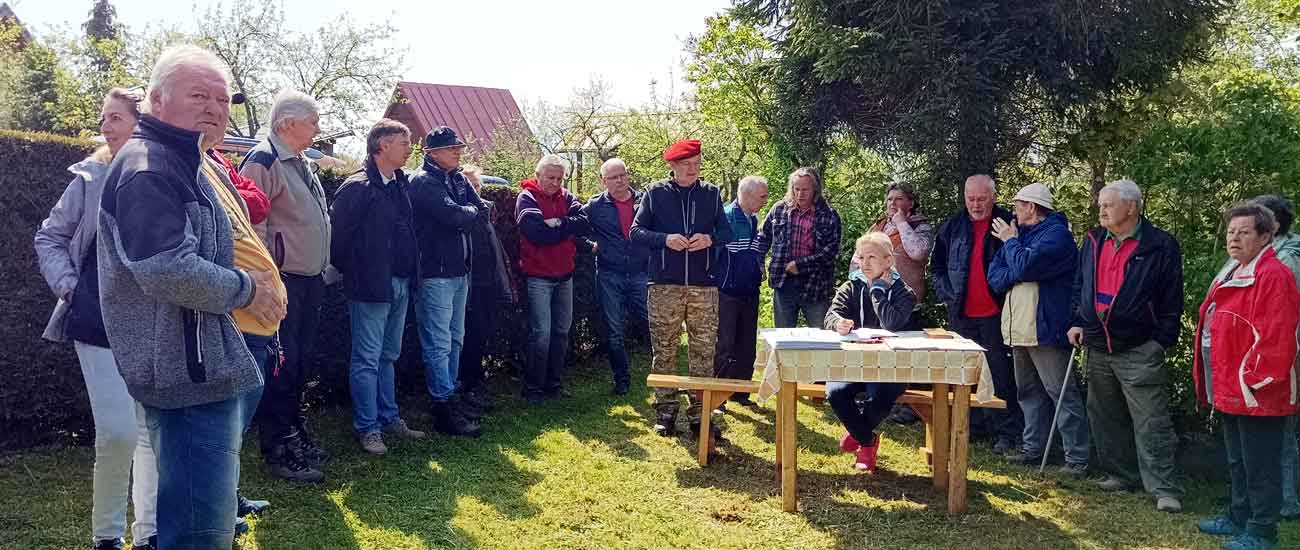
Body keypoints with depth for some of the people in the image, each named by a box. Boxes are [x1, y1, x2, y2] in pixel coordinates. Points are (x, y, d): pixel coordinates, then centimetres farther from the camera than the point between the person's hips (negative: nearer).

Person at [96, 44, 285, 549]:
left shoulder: (186, 164, 17)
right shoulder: (147, 167, -16)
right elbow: (170, 270, -27)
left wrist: (250, 284, 12)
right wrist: (245, 289, -12)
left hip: (206, 366, 11)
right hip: (188, 371, -11)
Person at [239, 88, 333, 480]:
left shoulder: (302, 164, 17)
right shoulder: (264, 161, -13)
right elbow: (252, 223, -19)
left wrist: (323, 268, 22)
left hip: (310, 281, 9)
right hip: (283, 282, -9)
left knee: (300, 360, 16)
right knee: (281, 364, -4)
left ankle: (293, 432, 28)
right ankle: (277, 452, 4)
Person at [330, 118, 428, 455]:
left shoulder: (399, 185, 10)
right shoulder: (358, 187, -14)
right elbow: (336, 232, -14)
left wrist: (409, 275, 12)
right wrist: (351, 272, -4)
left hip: (400, 285, 8)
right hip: (371, 287, -8)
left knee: (388, 356, 17)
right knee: (367, 359, 1)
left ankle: (389, 418, 27)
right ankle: (367, 428, 10)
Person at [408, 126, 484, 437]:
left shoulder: (458, 179, 14)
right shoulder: (424, 181, -11)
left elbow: (483, 213, 5)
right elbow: (454, 215, -22)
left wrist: (462, 218, -10)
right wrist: (471, 212, -4)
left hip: (459, 271, 9)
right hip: (435, 273, -9)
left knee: (455, 340, 15)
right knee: (439, 344, -6)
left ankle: (447, 397, 25)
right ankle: (445, 411, -3)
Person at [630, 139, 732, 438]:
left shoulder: (712, 193, 10)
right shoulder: (655, 192, 4)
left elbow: (727, 231, 12)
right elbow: (636, 231, 2)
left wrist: (710, 239, -10)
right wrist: (665, 239, -15)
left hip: (704, 285, 2)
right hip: (665, 285, -1)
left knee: (704, 350, 2)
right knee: (663, 350, 3)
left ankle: (699, 413, 11)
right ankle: (665, 411, 13)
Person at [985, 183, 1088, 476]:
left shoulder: (1056, 233, -8)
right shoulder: (1020, 233, 19)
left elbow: (1024, 266, -22)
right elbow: (994, 276, 11)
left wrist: (1011, 241, -4)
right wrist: (1017, 274, -9)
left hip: (1045, 328, -9)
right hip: (1019, 328, 9)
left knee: (1063, 394, -6)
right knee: (1029, 393, 14)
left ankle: (1077, 459, -3)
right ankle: (1033, 448, 23)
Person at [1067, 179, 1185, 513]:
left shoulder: (1160, 246, -6)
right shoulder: (1093, 242, 10)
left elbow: (1171, 300, -5)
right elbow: (1079, 286, 18)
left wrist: (1162, 341, -9)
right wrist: (1076, 321, 8)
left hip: (1140, 350, -6)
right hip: (1097, 347, 6)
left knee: (1151, 422, -5)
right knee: (1105, 418, 14)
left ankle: (1164, 489, 0)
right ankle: (1120, 474, 27)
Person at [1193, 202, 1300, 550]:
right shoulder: (1233, 275, 15)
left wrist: (1255, 380, -22)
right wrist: (1218, 382, 17)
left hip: (1256, 393, -10)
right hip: (1231, 390, 10)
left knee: (1259, 465, 1)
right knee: (1237, 461, 21)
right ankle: (1238, 518, 33)